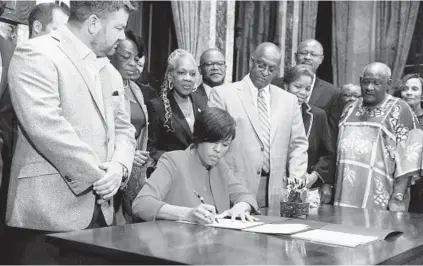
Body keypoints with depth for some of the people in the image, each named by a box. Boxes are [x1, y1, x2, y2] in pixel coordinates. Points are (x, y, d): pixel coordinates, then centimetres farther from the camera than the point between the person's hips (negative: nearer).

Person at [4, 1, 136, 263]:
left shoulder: (110, 71, 17)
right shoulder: (36, 54, -9)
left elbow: (123, 127, 16)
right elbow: (45, 125, -21)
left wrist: (119, 166, -6)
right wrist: (97, 176, -15)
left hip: (99, 210, 8)